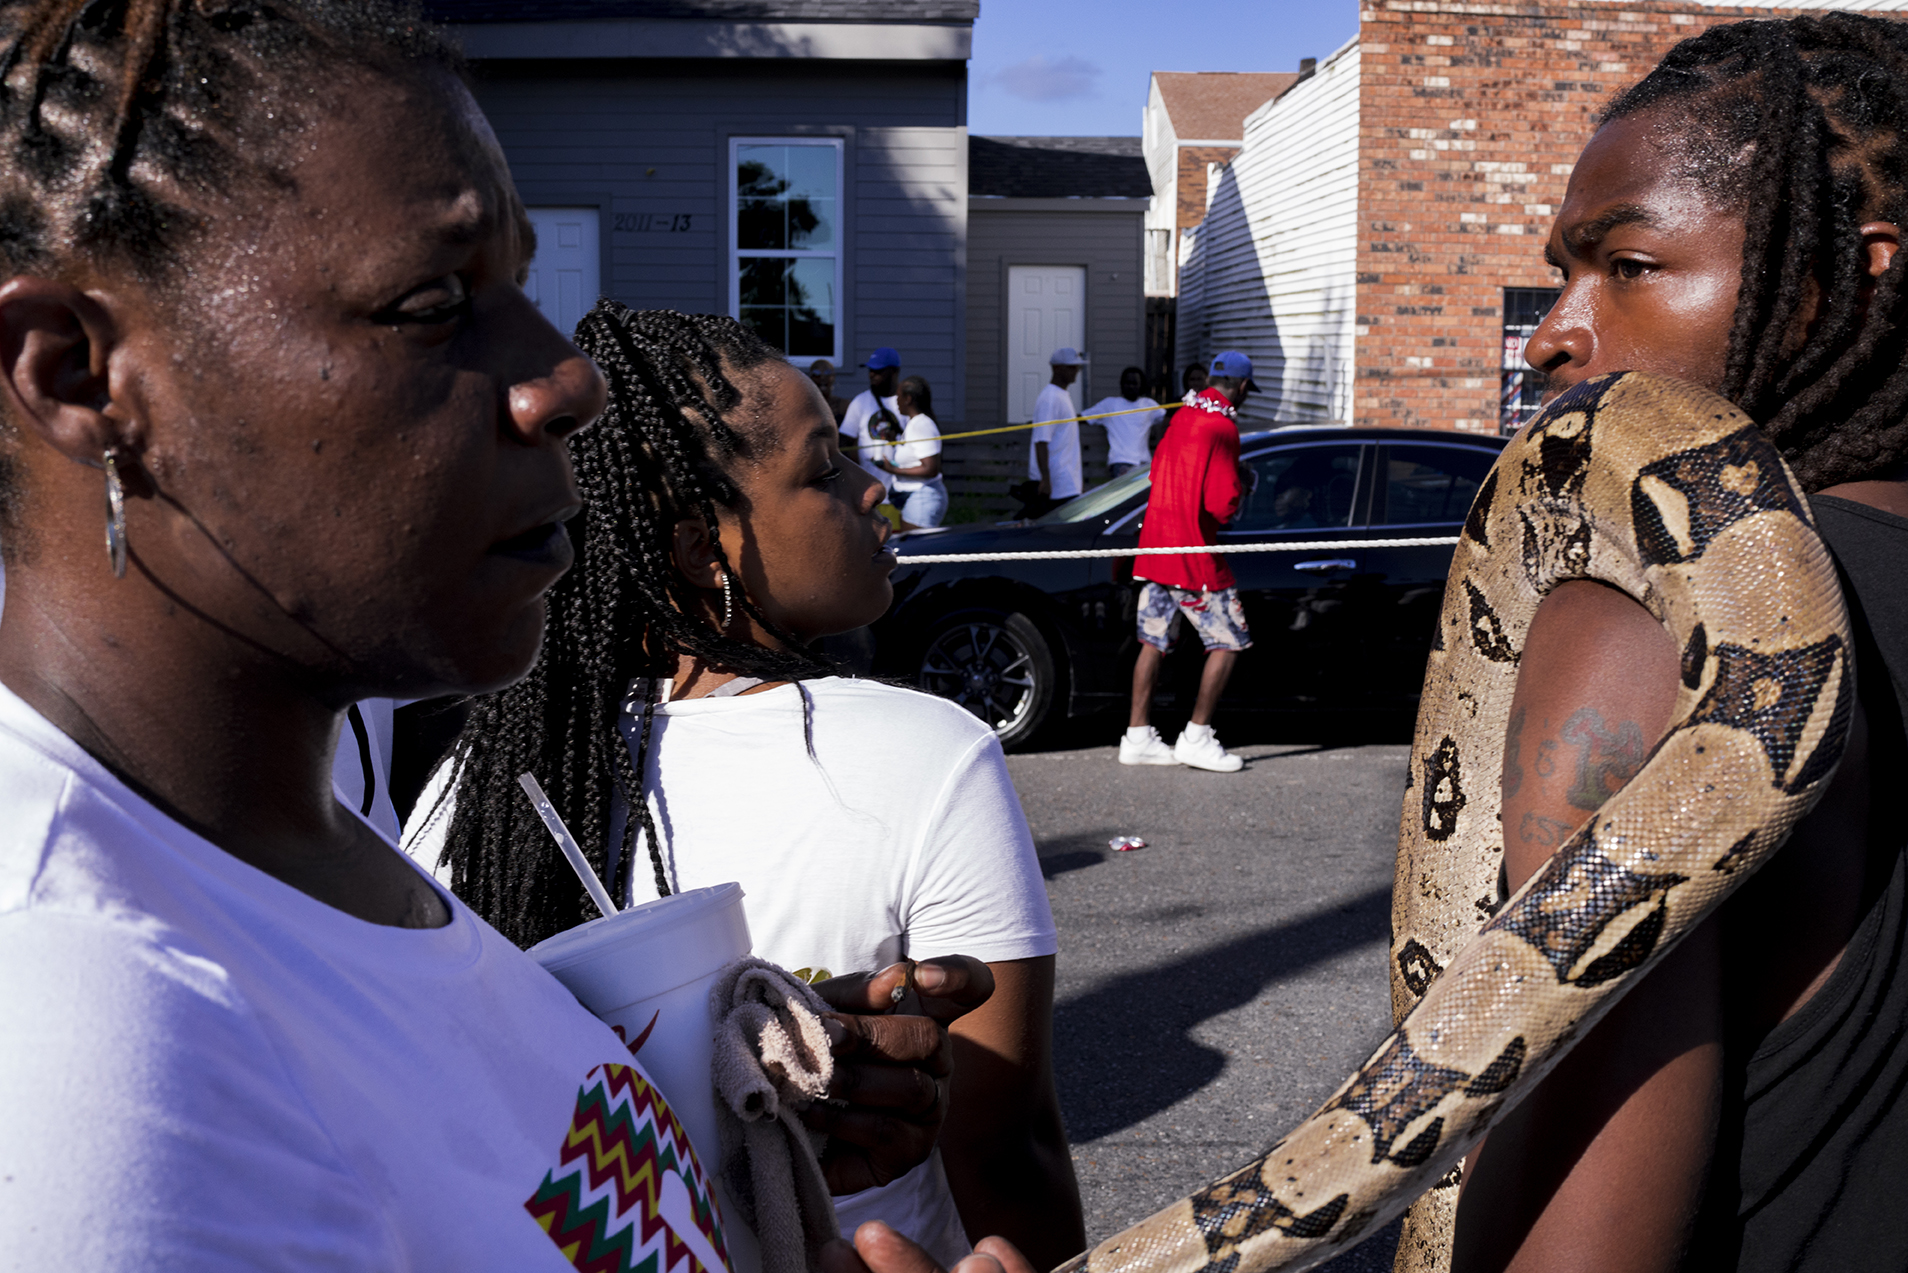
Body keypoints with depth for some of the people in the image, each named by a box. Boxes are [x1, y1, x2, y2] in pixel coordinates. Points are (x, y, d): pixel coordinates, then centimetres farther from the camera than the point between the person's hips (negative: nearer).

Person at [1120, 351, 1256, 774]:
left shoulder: (1182, 415, 10)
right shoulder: (1223, 428, -14)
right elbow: (1222, 502, -20)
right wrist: (1239, 488, 2)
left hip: (1156, 543, 8)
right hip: (1193, 551, -8)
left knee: (1155, 640, 11)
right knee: (1229, 642, 1)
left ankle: (1137, 736, 13)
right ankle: (1196, 737, 1)